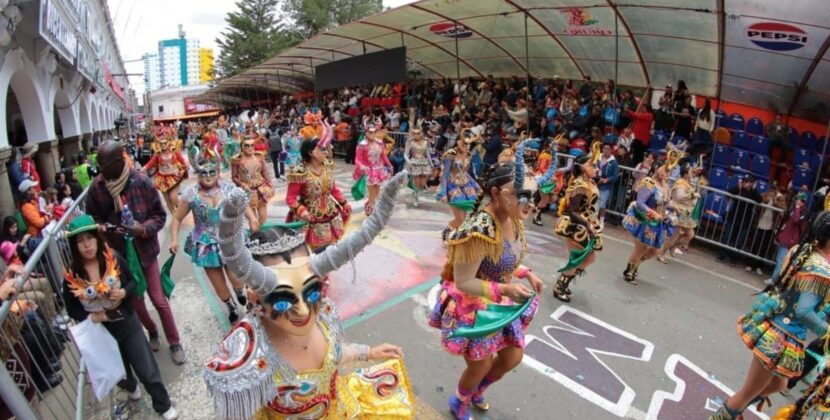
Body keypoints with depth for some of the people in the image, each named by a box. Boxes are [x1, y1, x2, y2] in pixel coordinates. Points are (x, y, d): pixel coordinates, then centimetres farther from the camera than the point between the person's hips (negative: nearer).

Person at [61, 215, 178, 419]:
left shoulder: (113, 259, -16)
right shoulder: (72, 276, -16)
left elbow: (132, 282, -2)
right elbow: (72, 310, -4)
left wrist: (123, 292, -22)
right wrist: (91, 317, -21)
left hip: (128, 323, -1)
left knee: (148, 369, 6)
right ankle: (132, 387, 60)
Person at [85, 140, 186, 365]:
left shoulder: (141, 181, -16)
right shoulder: (96, 188, -11)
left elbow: (160, 215, -9)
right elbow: (92, 220, 3)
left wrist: (144, 229, -27)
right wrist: (102, 228, -19)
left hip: (145, 251, -2)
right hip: (119, 254, 2)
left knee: (159, 300, 5)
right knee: (135, 301, 16)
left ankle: (175, 342, 23)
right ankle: (152, 332, 44)